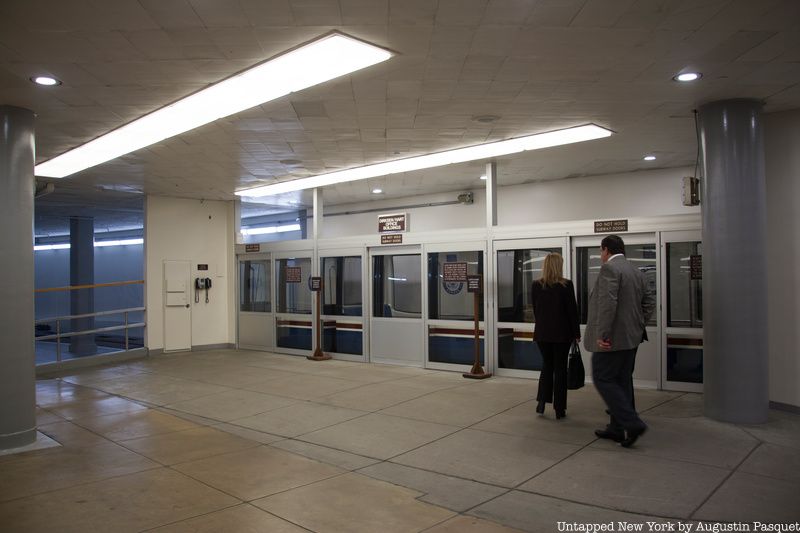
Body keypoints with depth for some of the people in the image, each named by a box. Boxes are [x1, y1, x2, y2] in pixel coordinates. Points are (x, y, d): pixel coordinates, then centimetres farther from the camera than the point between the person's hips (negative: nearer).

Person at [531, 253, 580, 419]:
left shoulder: (536, 285, -1)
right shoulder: (566, 285, -10)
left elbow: (535, 309, 6)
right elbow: (572, 310, -7)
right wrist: (576, 333, 2)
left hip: (542, 332, 3)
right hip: (561, 333, -3)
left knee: (547, 365, 17)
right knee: (560, 368, 6)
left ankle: (542, 402, 9)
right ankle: (559, 409, 9)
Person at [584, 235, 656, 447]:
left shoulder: (609, 268, -14)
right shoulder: (636, 271, 14)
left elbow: (607, 303, -23)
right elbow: (650, 301, 16)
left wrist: (602, 334, -21)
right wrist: (638, 326, 18)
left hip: (612, 339, -9)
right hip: (631, 338, 9)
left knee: (603, 379, -2)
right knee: (622, 380, 13)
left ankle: (632, 423, -8)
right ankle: (618, 428, 20)